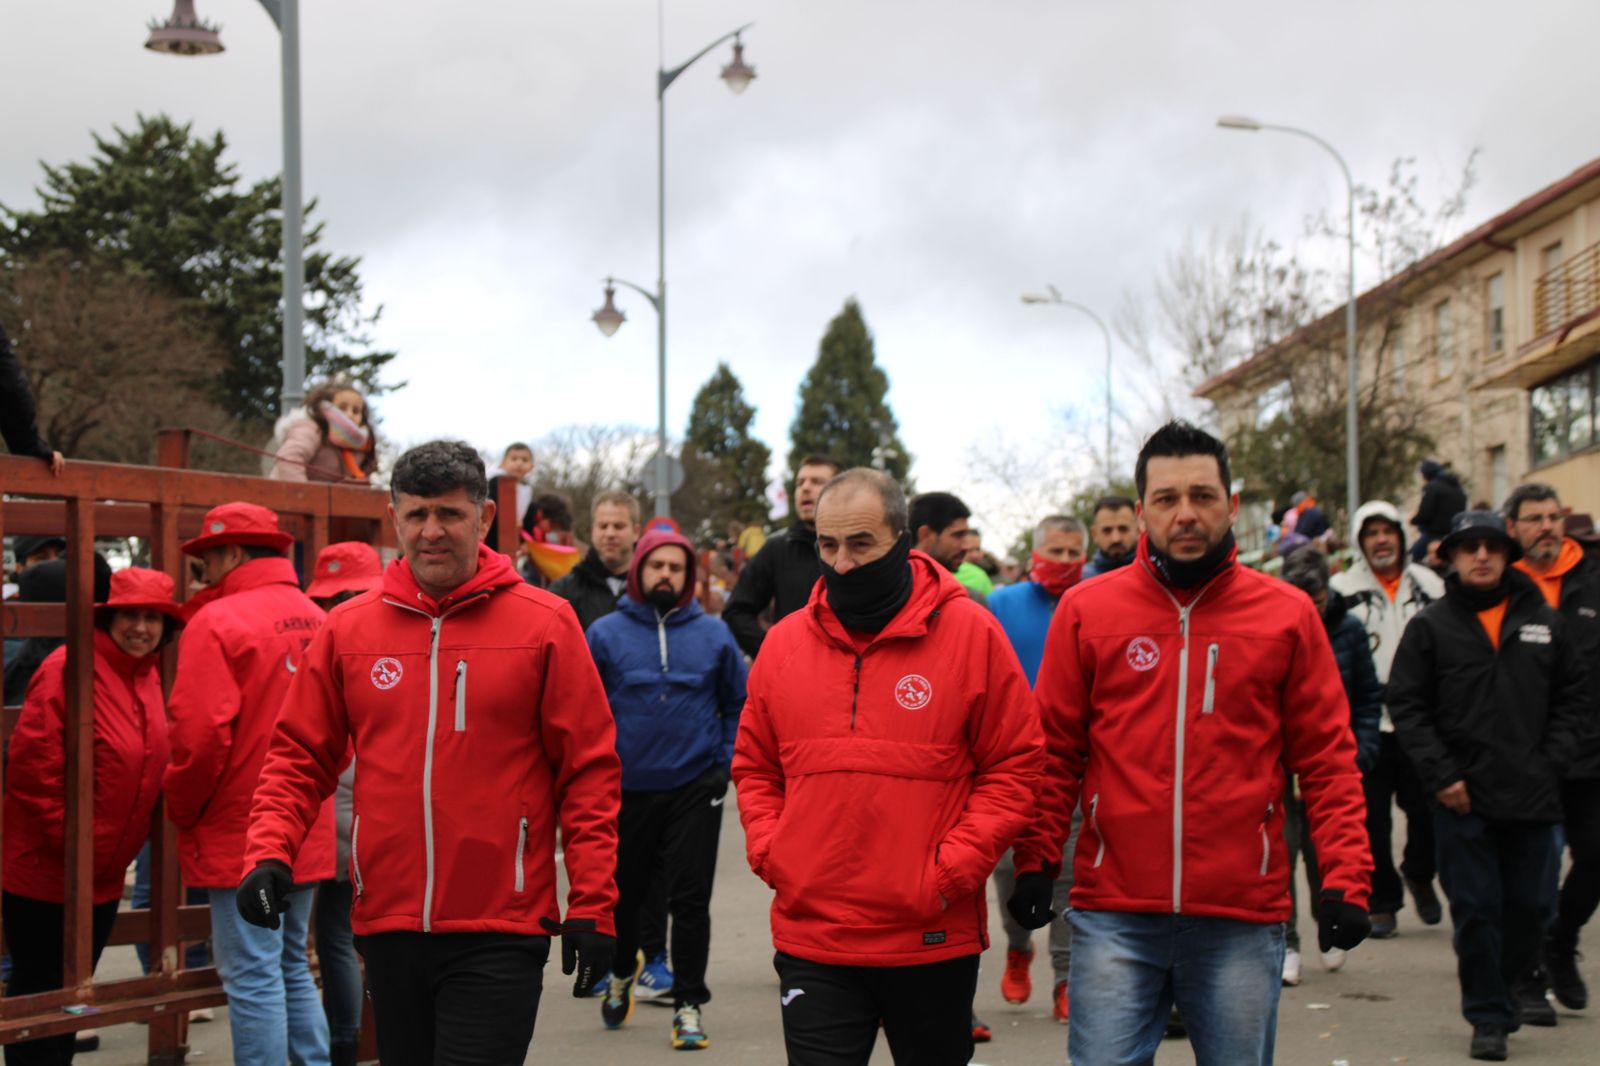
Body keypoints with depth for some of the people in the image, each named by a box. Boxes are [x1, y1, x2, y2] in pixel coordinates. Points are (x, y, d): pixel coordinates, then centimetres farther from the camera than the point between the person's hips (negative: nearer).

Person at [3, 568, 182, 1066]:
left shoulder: (150, 677, 7)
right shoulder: (68, 669, -17)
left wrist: (118, 849, 9)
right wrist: (67, 838, -18)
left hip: (104, 875, 7)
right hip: (45, 871, -7)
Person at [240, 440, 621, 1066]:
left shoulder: (544, 625, -2)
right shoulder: (347, 628, 7)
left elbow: (589, 771, -2)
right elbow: (300, 757, 10)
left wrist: (592, 907, -7)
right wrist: (269, 854, -6)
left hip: (498, 935, -4)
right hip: (387, 926, 4)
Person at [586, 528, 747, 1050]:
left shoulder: (713, 635, 3)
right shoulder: (605, 634, -1)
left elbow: (738, 700, 13)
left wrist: (724, 759, 4)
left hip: (694, 790, 0)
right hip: (624, 790, 1)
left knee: (691, 898, -3)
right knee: (622, 893, 14)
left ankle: (689, 1004, 8)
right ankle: (621, 971, 42)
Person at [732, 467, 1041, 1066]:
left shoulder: (972, 634, -3)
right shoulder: (785, 642, 6)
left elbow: (1013, 767, -2)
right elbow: (755, 766, 16)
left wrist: (954, 869, -11)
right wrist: (769, 852, 0)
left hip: (933, 941, -1)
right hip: (810, 942, 2)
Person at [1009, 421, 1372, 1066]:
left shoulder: (1287, 615, 4)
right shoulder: (1087, 611, 4)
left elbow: (1326, 759, 4)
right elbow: (1056, 752, 6)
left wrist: (1345, 877, -7)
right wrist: (1036, 862, -4)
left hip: (1242, 920, 1)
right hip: (1114, 916, 0)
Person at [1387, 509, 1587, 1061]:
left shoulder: (1545, 621, 6)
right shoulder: (1431, 626, 0)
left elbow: (1572, 696, 11)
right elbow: (1406, 704, -1)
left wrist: (1552, 760, 0)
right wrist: (1440, 775, -8)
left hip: (1532, 795, 2)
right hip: (1463, 797, -2)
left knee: (1530, 903, 11)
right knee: (1476, 909, 0)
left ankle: (1511, 983, 36)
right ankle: (1488, 1015, 11)